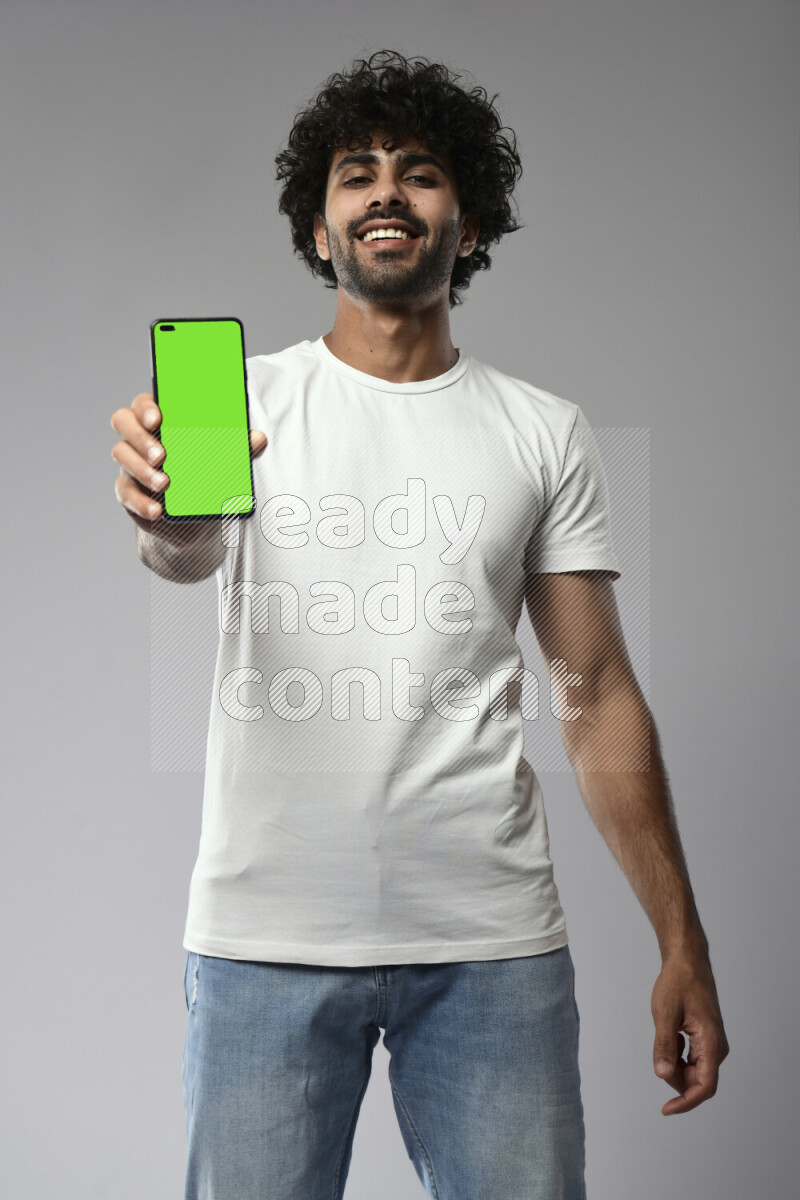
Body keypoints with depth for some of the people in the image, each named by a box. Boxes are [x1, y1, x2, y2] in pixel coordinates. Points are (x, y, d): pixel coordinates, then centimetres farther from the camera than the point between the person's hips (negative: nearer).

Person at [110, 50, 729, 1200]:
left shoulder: (545, 433, 8)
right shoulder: (246, 397, 5)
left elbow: (601, 694, 7)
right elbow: (185, 551, -15)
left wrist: (682, 943, 2)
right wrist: (162, 508, -41)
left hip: (492, 938, 1)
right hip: (264, 932, -1)